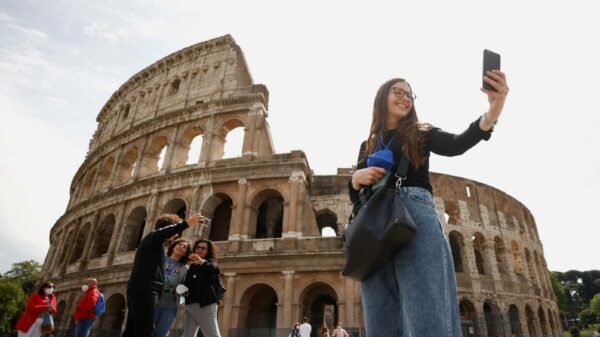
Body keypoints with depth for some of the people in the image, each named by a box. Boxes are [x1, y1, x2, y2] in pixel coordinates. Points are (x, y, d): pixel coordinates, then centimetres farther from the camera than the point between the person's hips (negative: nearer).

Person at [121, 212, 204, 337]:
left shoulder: (153, 242, 30)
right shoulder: (153, 236, 0)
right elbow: (163, 232, -26)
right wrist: (187, 223, -35)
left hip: (140, 289, 10)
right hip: (144, 290, -10)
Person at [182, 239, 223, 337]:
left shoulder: (210, 264, 3)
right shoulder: (192, 266, 21)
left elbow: (216, 270, -22)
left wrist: (202, 261, -41)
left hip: (206, 305, -6)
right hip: (190, 306, 6)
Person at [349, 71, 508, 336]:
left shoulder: (420, 134, 17)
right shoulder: (368, 146, 24)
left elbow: (456, 144, -5)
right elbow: (354, 196, 21)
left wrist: (492, 112, -23)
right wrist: (357, 177, -2)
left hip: (416, 214, -2)